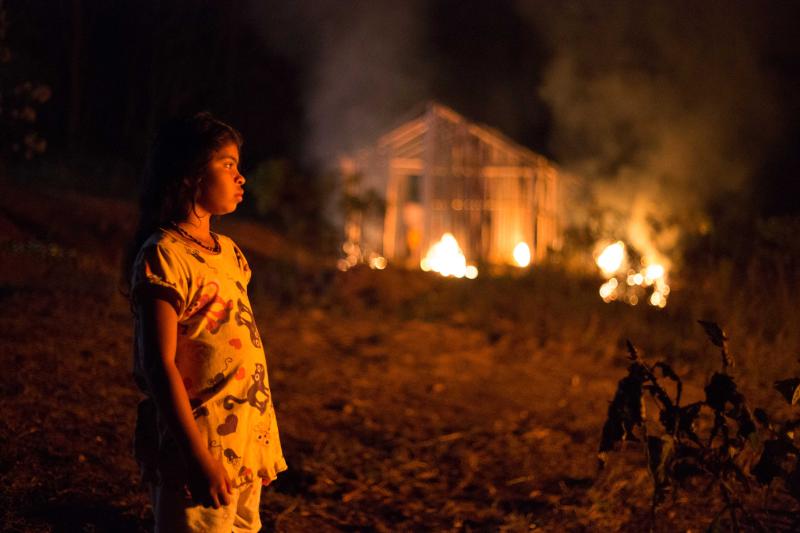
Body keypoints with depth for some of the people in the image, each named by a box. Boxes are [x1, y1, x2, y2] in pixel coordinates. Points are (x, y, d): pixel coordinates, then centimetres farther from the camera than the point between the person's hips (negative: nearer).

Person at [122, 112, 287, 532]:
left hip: (247, 445, 8)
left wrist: (262, 441, 13)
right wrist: (199, 458, -21)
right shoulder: (163, 255, -14)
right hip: (199, 449, -8)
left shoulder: (227, 250, 11)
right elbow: (159, 365, -18)